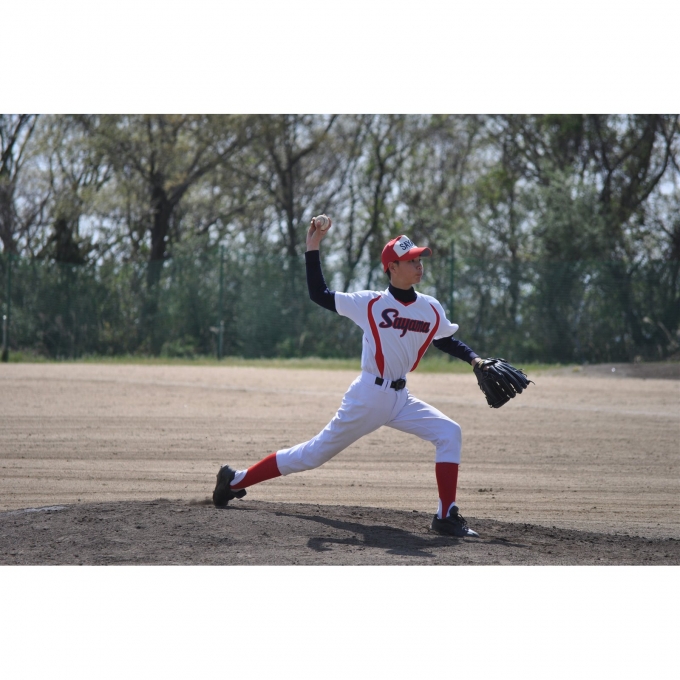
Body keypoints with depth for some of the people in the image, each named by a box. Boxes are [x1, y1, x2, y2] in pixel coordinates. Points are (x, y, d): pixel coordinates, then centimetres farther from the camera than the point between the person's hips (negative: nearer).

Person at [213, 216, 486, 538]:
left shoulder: (431, 309, 3)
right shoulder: (370, 303, -8)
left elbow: (447, 340, 21)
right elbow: (318, 294, -4)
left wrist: (475, 360, 6)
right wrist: (312, 248, -7)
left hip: (400, 398, 5)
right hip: (367, 397, -5)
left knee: (449, 433, -13)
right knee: (315, 454, 1)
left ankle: (446, 516, -12)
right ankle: (236, 480, 15)